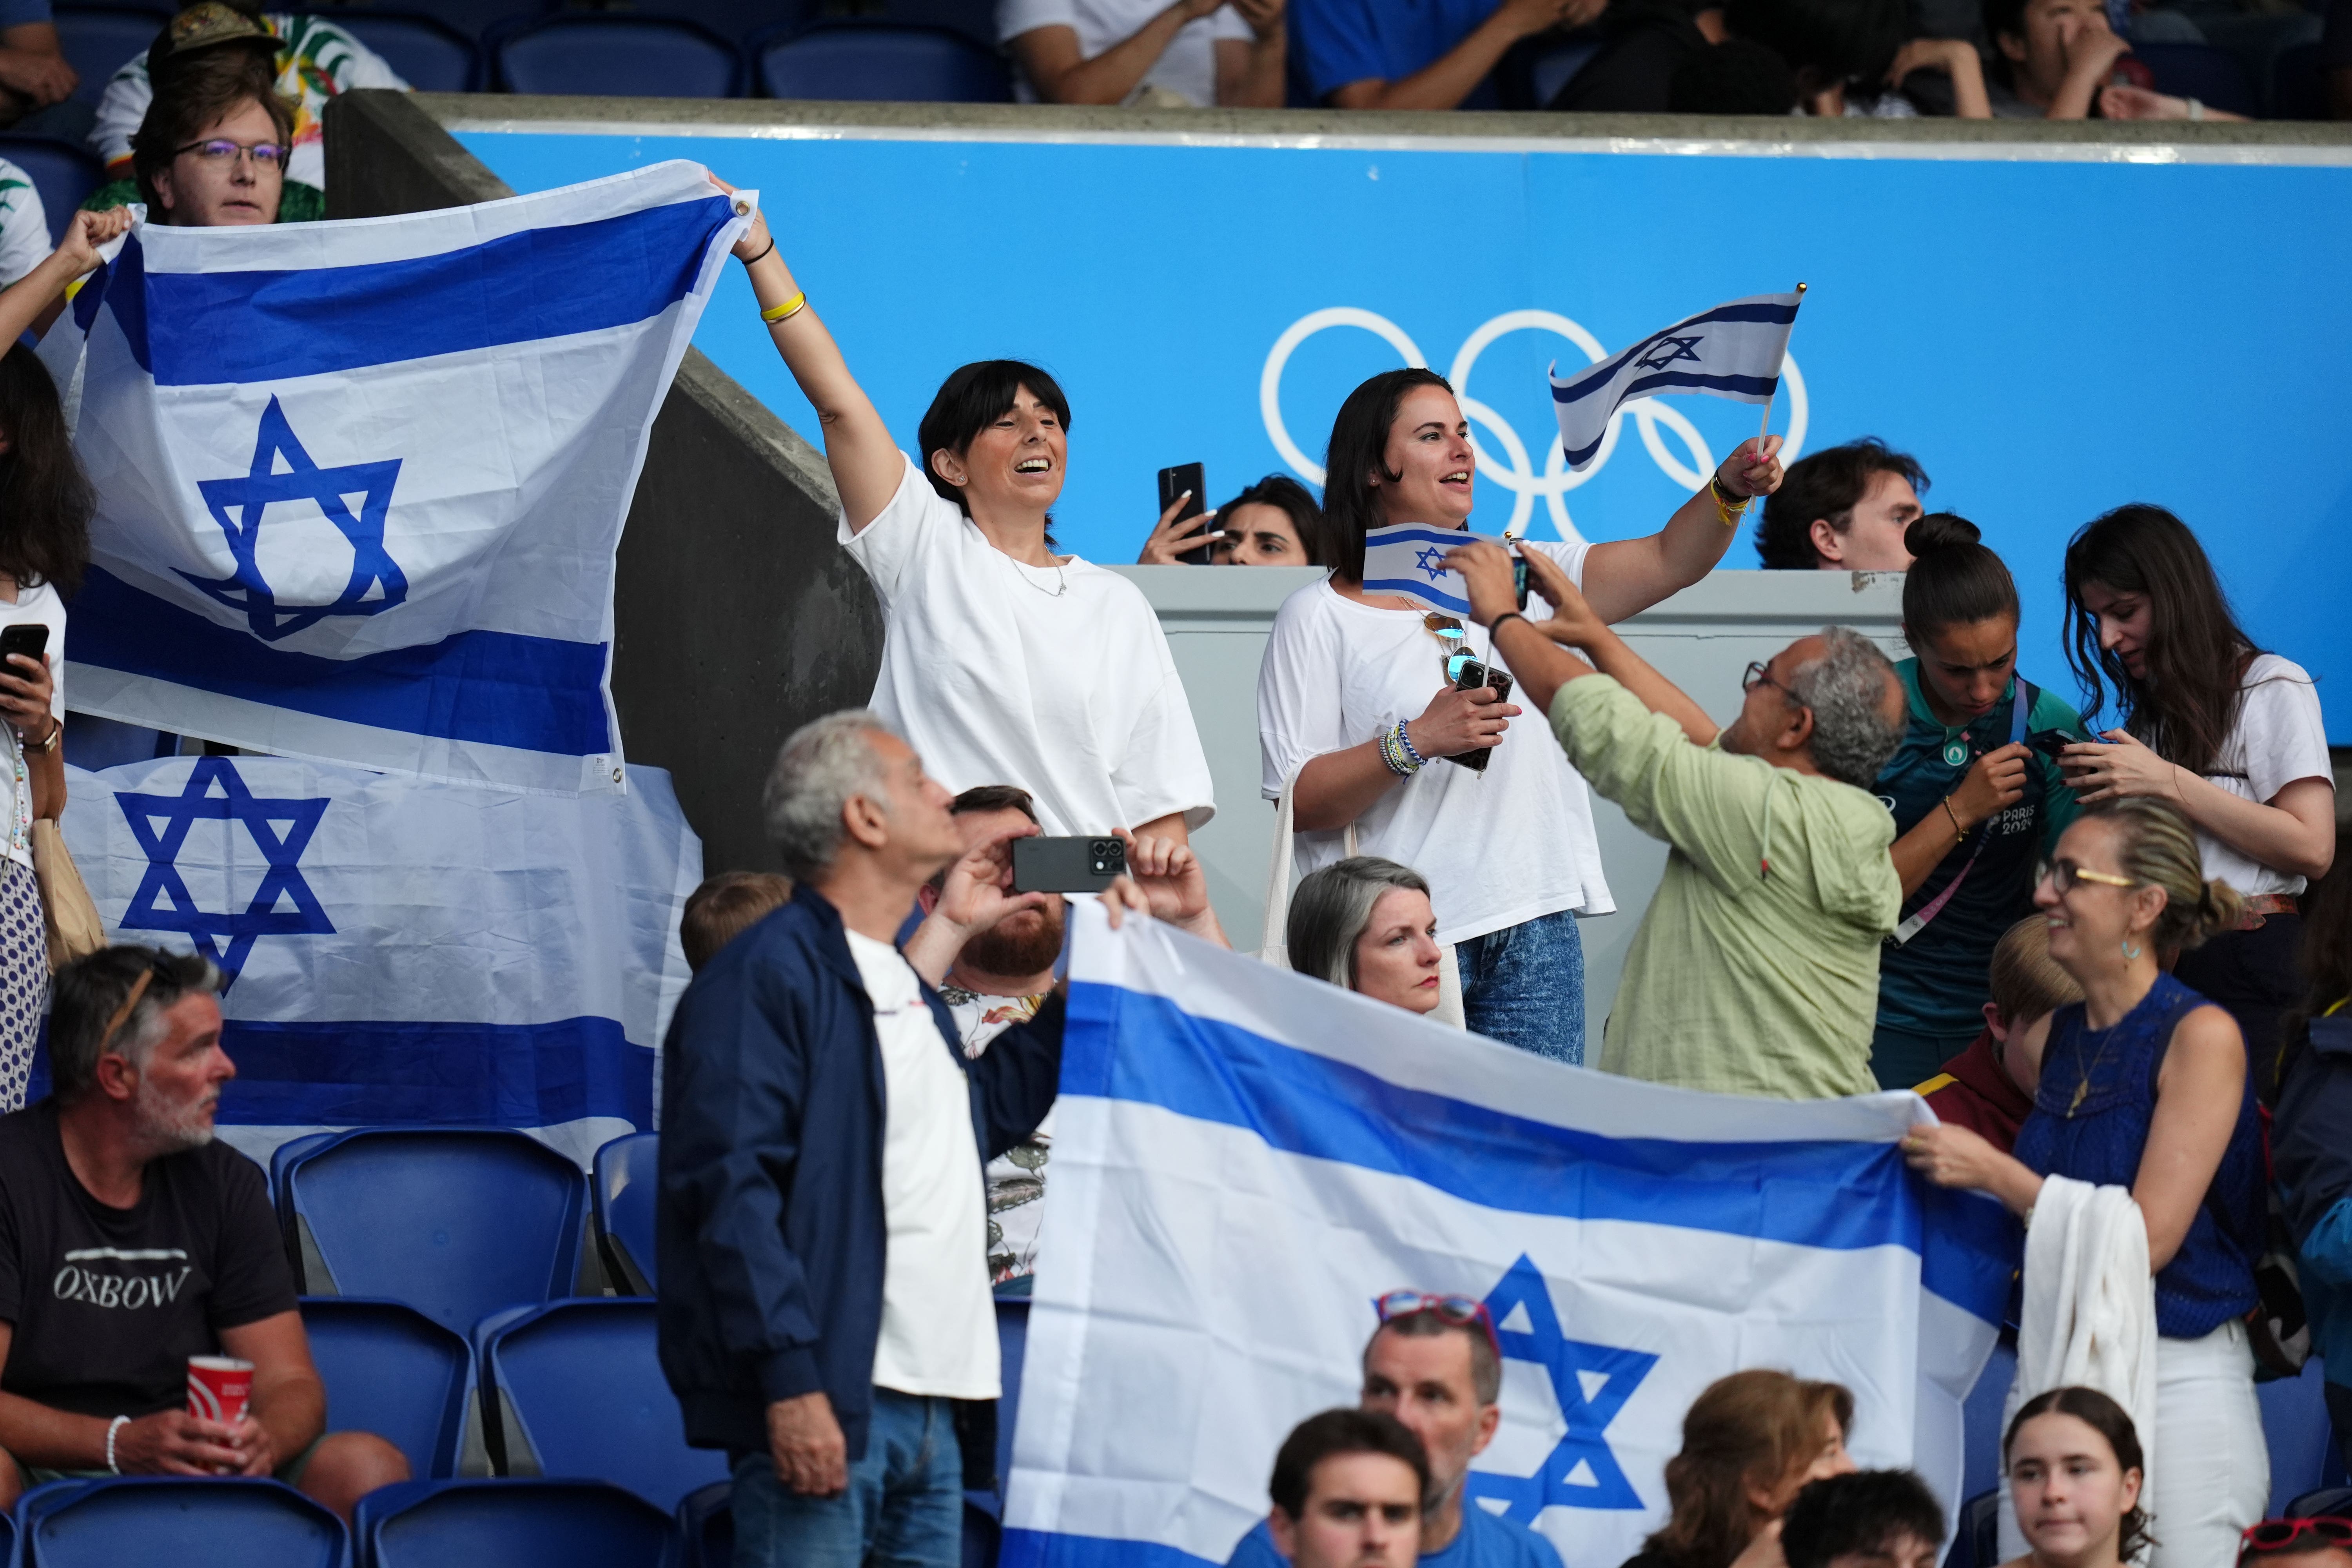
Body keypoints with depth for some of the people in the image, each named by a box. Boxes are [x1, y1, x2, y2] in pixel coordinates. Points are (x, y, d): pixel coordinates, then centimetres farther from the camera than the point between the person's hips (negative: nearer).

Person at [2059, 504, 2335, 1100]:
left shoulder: (2273, 688, 1)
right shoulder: (2147, 709, 21)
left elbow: (2311, 848, -11)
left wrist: (2165, 782, -12)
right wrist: (2101, 792, 4)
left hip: (2244, 967, -6)